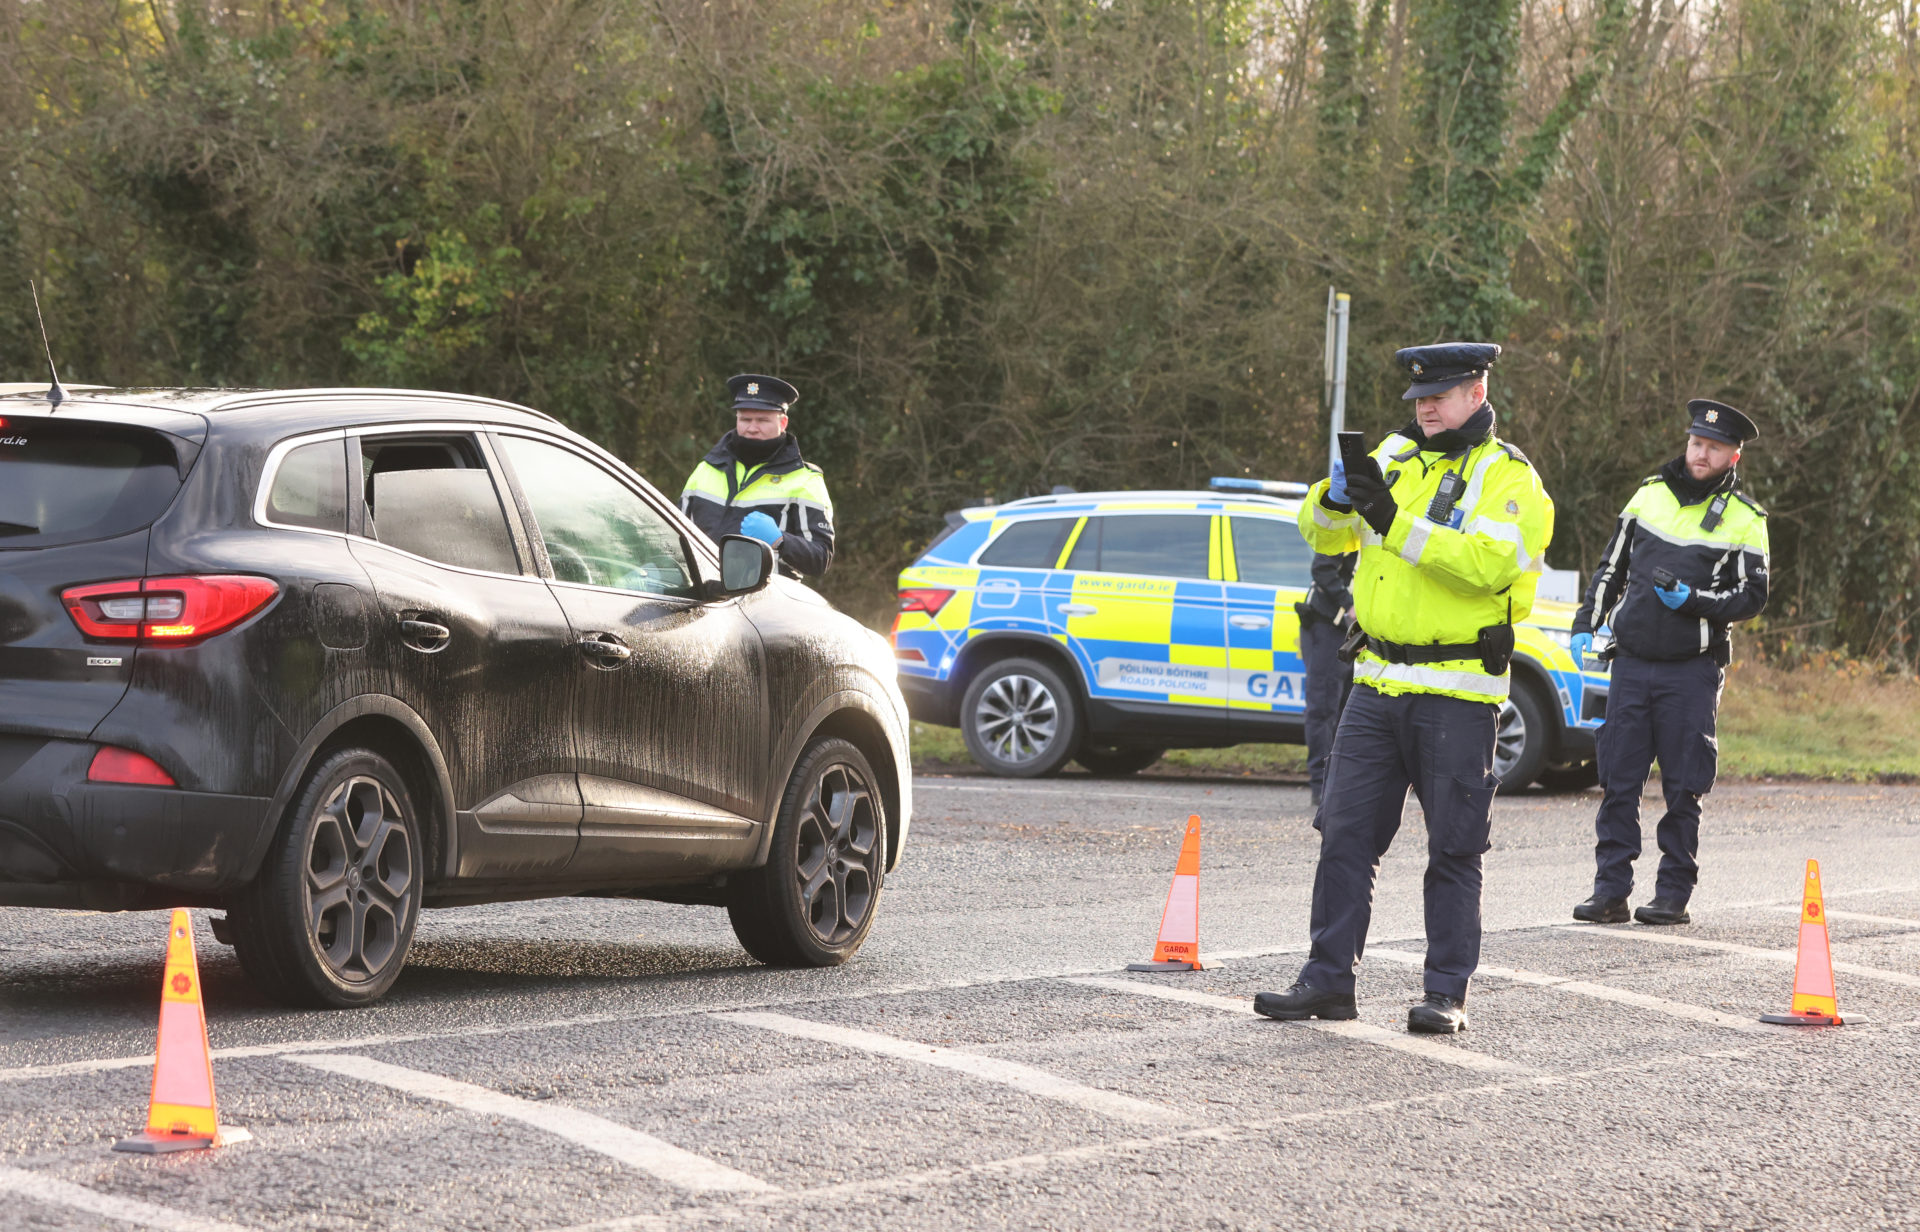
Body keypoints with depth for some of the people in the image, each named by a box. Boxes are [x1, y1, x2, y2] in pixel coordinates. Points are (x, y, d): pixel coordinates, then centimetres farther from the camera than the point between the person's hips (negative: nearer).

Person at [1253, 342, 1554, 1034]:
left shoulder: (1506, 475, -5)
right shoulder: (1395, 456, 13)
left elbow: (1491, 563, -22)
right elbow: (1319, 534, 11)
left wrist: (1397, 524, -25)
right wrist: (1336, 497, -12)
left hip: (1457, 692, -5)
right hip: (1378, 683, 5)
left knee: (1453, 850, 0)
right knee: (1346, 835, 4)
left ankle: (1447, 994, 5)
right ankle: (1329, 979, 9)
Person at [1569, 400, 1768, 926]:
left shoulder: (1744, 518, 0)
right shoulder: (1652, 493, 9)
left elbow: (1751, 596, -2)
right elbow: (1611, 568, 18)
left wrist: (1692, 599, -15)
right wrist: (1586, 624, 9)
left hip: (1692, 671, -3)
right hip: (1631, 662, 3)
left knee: (1683, 788, -1)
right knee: (1617, 783, 0)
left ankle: (1674, 893, 6)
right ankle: (1610, 891, 3)